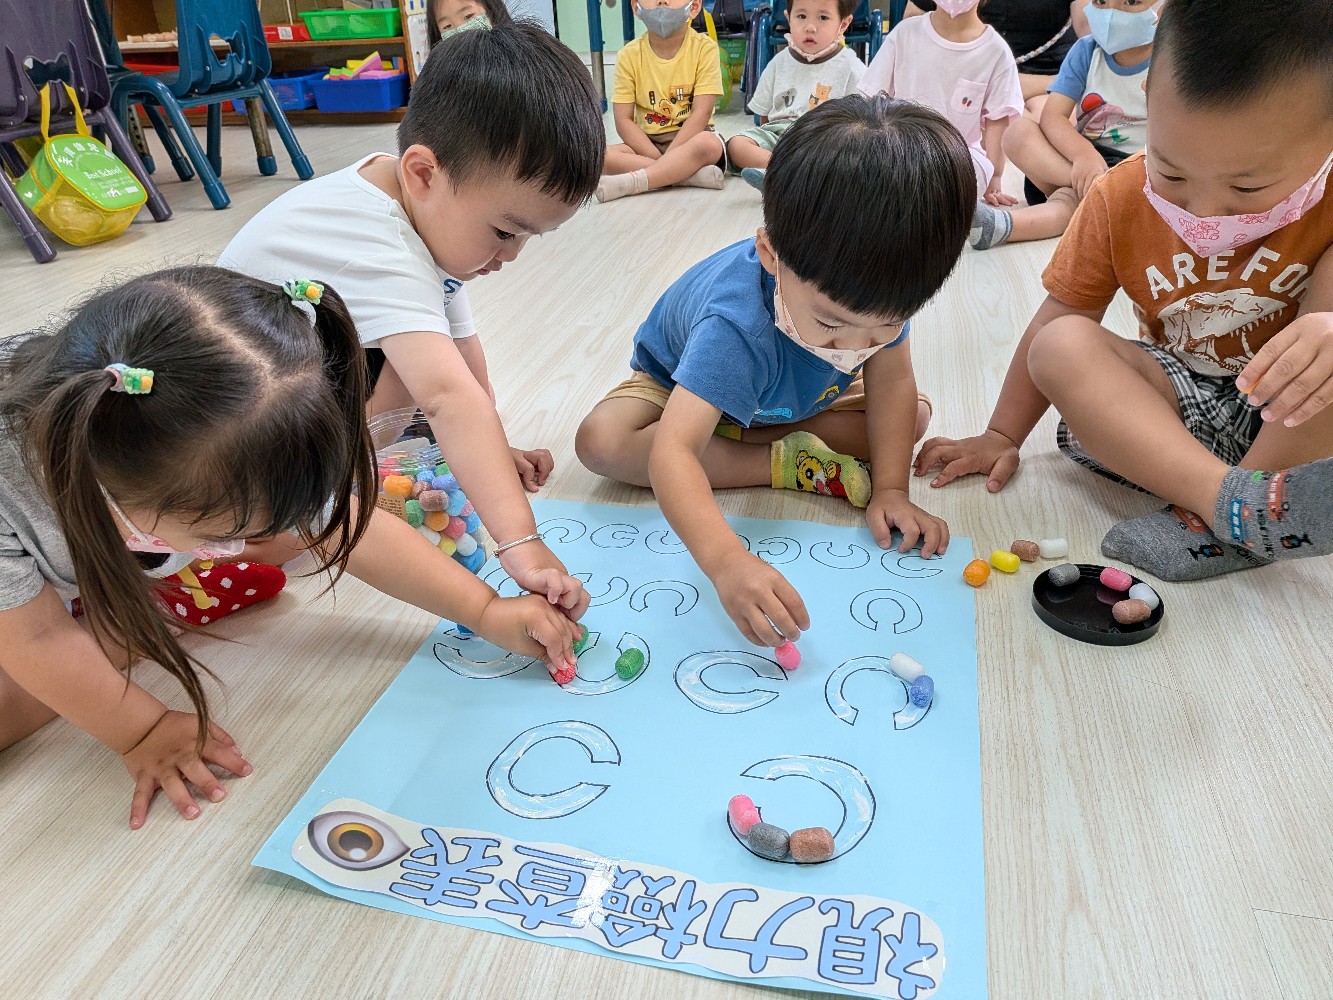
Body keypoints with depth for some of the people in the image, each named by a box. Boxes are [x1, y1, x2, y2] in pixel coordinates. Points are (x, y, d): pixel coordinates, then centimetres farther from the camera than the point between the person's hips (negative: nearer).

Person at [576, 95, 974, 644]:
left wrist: (890, 488, -27)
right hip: (682, 386, -4)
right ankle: (786, 463, -20)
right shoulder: (736, 326, -47)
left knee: (914, 415, -10)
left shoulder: (881, 291, -31)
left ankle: (736, 436, -12)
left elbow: (890, 384, -18)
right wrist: (727, 560, -71)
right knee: (599, 440, -32)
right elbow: (672, 451, -56)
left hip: (795, 397, 4)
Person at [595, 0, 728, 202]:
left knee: (710, 144, -35)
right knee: (604, 157, -25)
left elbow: (701, 113, -14)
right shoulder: (630, 54, -4)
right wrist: (658, 159, -20)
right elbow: (623, 120, -7)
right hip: (647, 142, 2)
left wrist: (668, 156, -22)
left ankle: (628, 183, -32)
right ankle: (694, 173, -29)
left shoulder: (705, 48, -8)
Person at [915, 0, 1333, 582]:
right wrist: (1002, 435, -3)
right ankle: (1238, 501, -37)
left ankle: (1223, 524, -31)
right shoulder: (1120, 200, -8)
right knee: (1061, 346, -22)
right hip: (1184, 404, 2)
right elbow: (1061, 316, -3)